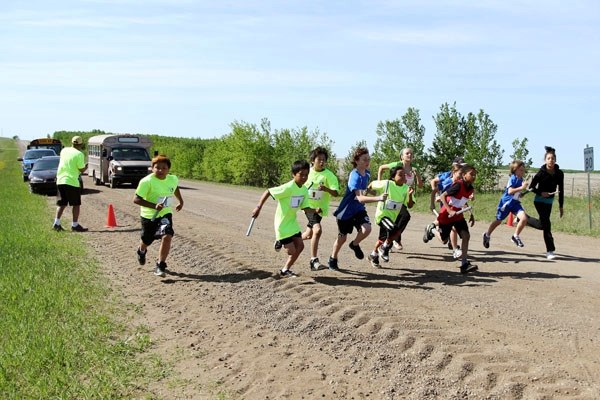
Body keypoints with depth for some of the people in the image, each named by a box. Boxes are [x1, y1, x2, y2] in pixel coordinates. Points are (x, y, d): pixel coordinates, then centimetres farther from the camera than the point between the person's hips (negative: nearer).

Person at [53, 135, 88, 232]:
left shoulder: (64, 150, 8)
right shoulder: (79, 154, -11)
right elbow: (82, 170, -8)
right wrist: (86, 167, 12)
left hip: (60, 180, 6)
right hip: (72, 181, -6)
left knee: (61, 204, 14)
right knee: (76, 204, 5)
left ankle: (56, 223, 9)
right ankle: (75, 225, 5)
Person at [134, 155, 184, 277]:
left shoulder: (173, 179, -6)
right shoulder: (147, 181, -22)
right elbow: (136, 199, -24)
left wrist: (181, 201, 27)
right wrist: (154, 206, -34)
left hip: (165, 214, 2)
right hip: (149, 216, -2)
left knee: (167, 237, -22)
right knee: (146, 240, 19)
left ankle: (160, 266, -10)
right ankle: (141, 251, 57)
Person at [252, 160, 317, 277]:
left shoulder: (304, 190, -2)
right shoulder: (288, 188, -26)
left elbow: (305, 208, 3)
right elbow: (268, 192, -22)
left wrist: (315, 210, -16)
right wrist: (258, 207, -25)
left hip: (292, 222, 8)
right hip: (282, 224, -8)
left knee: (300, 246, 8)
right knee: (292, 251, -5)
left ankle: (285, 270, 23)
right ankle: (285, 270, 21)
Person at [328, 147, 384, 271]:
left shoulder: (367, 173, -1)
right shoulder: (355, 176, -26)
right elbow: (360, 198, -38)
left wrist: (368, 190, 5)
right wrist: (378, 198, -47)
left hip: (359, 209, 6)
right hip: (346, 210, -6)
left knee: (366, 229, -21)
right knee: (342, 237, 8)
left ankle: (355, 244, 10)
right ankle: (332, 260, 33)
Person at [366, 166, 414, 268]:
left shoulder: (406, 188, -7)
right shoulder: (386, 184, -20)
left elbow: (410, 205, -9)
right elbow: (372, 184, -5)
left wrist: (410, 195, -25)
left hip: (393, 216, 6)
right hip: (382, 214, -6)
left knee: (383, 238, 21)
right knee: (396, 230, -30)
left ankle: (374, 255, 45)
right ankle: (385, 248, -6)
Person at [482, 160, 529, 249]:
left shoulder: (520, 179, 4)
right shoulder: (512, 178, -18)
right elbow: (510, 191, -32)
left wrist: (524, 189, 5)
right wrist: (522, 187, -36)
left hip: (515, 202, 6)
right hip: (506, 202, -6)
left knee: (524, 218, -16)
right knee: (498, 221, 11)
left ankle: (515, 236, 2)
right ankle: (487, 235, 34)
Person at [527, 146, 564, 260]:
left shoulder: (559, 173, -4)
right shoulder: (542, 172, -15)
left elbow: (561, 190, 2)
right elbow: (531, 187, -7)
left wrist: (561, 206, 4)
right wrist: (541, 193, -24)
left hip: (549, 202, 5)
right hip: (540, 200, -5)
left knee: (542, 225, 11)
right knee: (546, 224, -13)